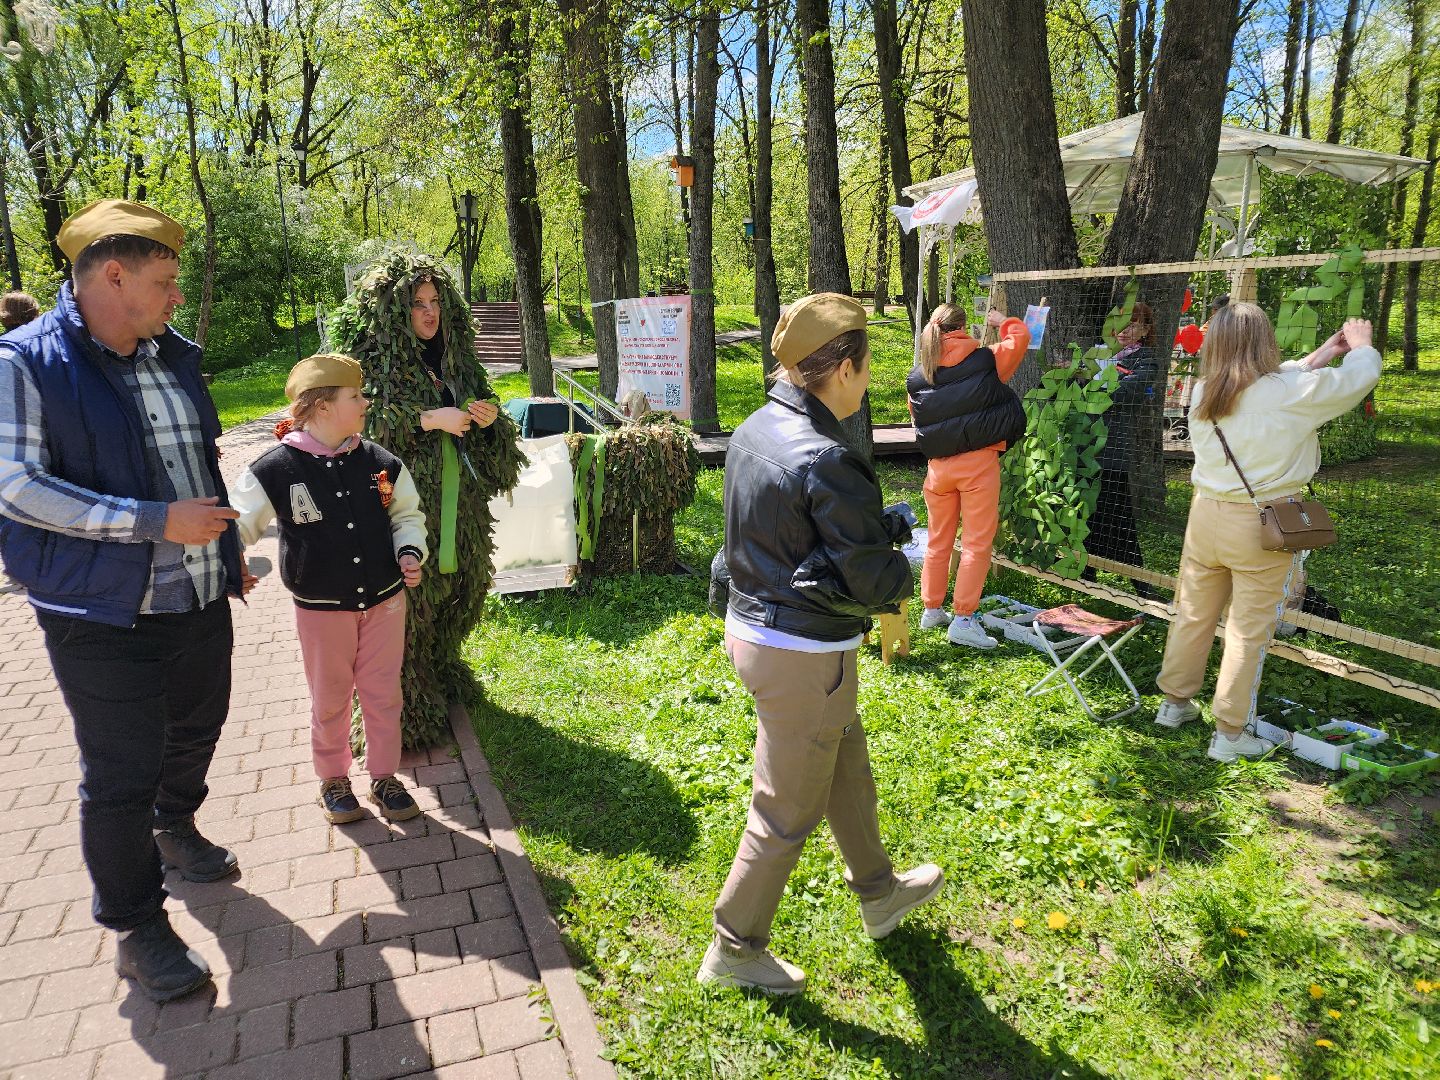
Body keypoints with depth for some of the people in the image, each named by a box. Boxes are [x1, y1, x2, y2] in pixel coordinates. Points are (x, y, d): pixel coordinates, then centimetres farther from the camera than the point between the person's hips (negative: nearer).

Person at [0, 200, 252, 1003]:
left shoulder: (176, 357, 9)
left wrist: (231, 549, 20)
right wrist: (155, 522, -24)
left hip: (201, 601, 7)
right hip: (105, 615, -6)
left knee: (197, 728, 23)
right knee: (122, 776, 2)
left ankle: (174, 829, 51)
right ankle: (138, 930, 21)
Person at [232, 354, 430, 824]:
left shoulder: (379, 462, -3)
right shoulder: (276, 469, -13)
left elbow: (407, 514, 9)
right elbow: (237, 524, -4)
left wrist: (409, 551, -6)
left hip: (385, 600, 3)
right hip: (320, 608, -2)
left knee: (383, 694, 12)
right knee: (330, 699, 13)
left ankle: (384, 776, 30)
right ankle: (333, 779, 34)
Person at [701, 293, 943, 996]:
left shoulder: (754, 430, 2)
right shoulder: (826, 460, -26)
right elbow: (872, 581, -22)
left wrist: (879, 523, 3)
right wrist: (903, 571, 0)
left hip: (750, 623, 9)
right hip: (803, 654, -9)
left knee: (847, 764, 27)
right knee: (787, 810, 10)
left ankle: (878, 893, 48)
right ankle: (734, 950, 28)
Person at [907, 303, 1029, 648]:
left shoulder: (918, 376, 3)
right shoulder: (985, 361, -5)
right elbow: (1021, 336, 9)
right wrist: (1002, 321, 27)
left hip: (938, 466, 4)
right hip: (978, 463, -4)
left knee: (938, 541, 16)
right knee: (977, 543, 1)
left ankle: (932, 610, 26)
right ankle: (963, 620, -2)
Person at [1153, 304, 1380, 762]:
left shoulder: (1204, 392, 0)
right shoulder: (1292, 391, -13)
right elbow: (1360, 376, 4)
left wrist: (1319, 356, 26)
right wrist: (1361, 346, 25)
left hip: (1206, 514, 5)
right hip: (1262, 525, -5)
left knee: (1193, 613, 17)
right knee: (1249, 630, 4)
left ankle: (1175, 702, 32)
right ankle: (1229, 733, 12)